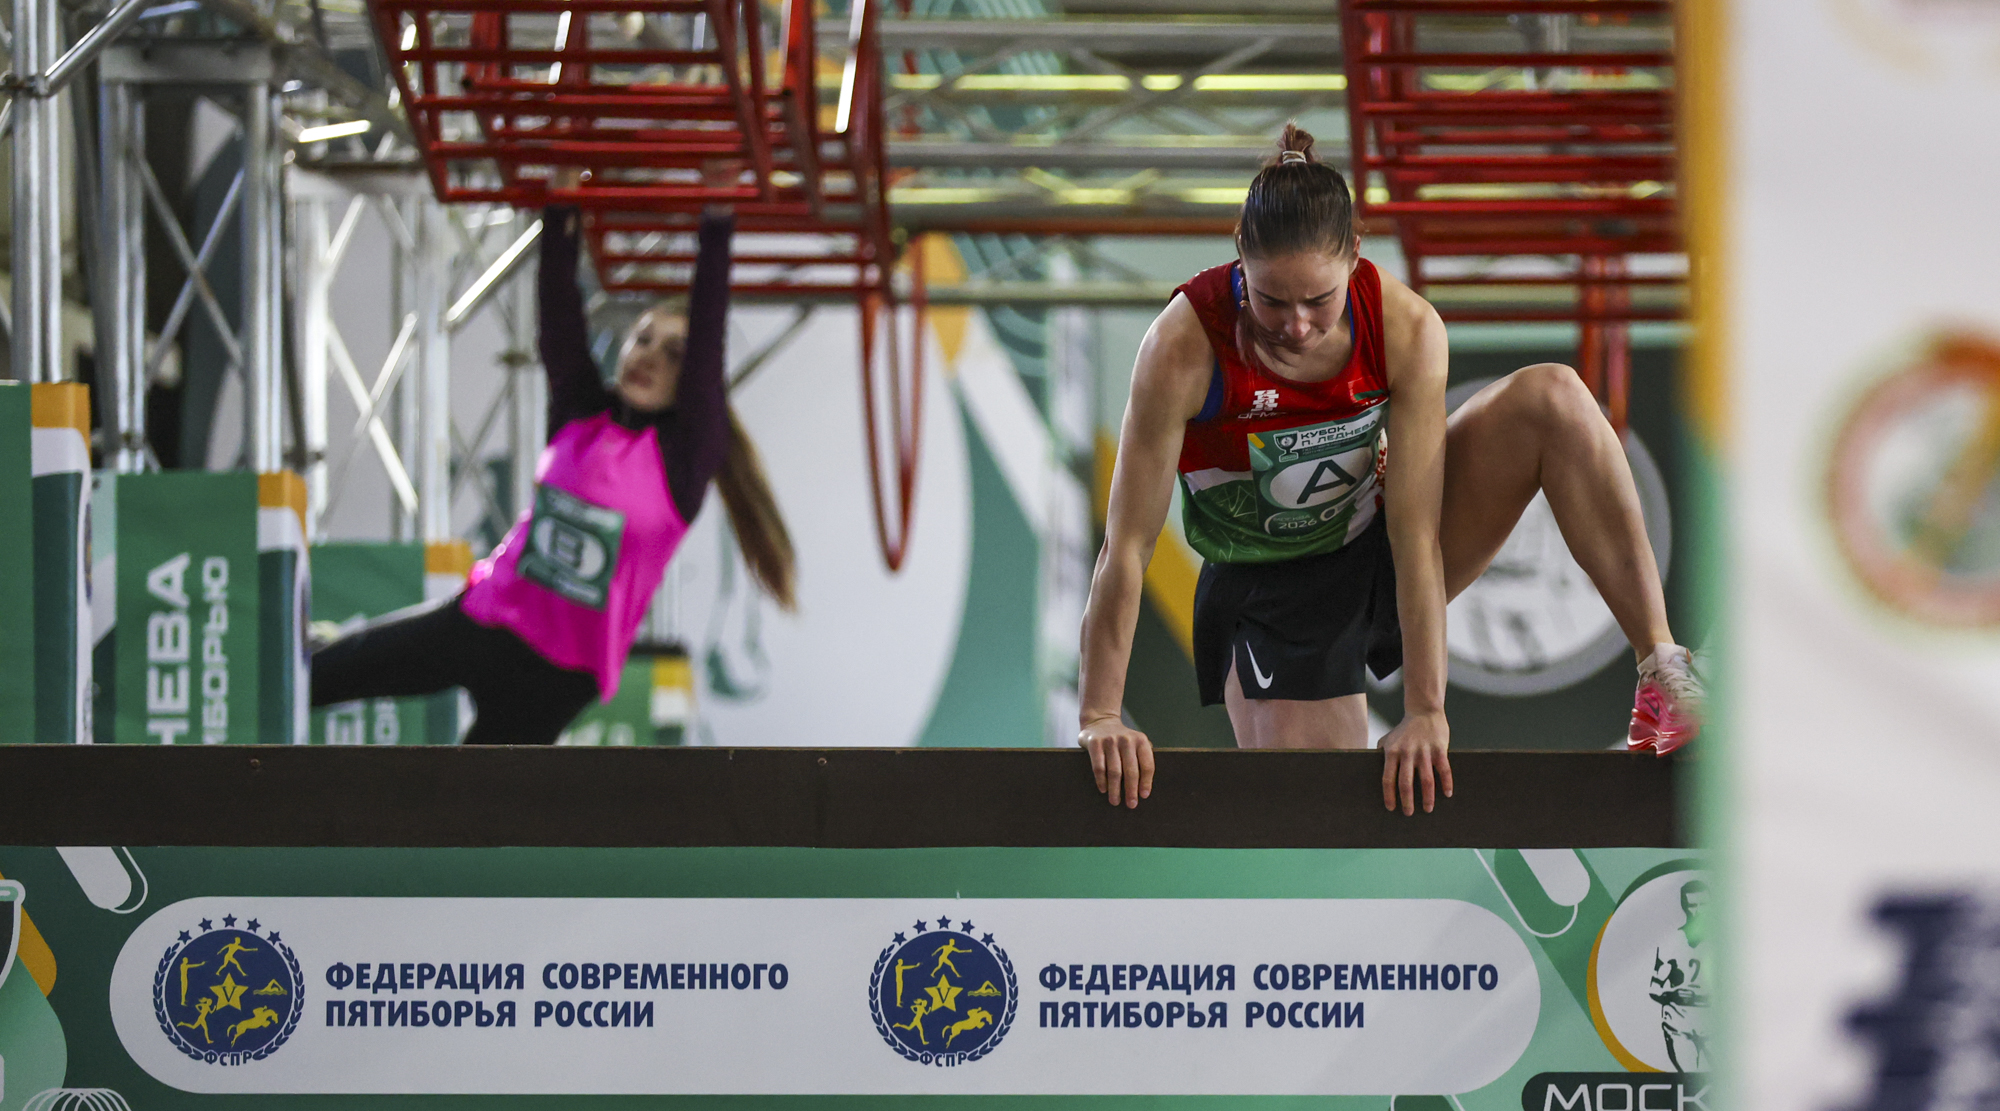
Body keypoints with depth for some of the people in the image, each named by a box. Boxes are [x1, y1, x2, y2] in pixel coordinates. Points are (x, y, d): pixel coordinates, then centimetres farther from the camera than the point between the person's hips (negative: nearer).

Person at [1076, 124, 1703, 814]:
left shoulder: (1407, 329, -24)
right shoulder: (1185, 348, -29)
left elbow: (1415, 533, -25)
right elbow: (1127, 546, -24)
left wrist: (1425, 711, -29)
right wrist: (1100, 718, -25)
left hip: (1375, 544, 2)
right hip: (1270, 596, -2)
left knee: (1552, 397, -21)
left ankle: (1661, 665, -20)